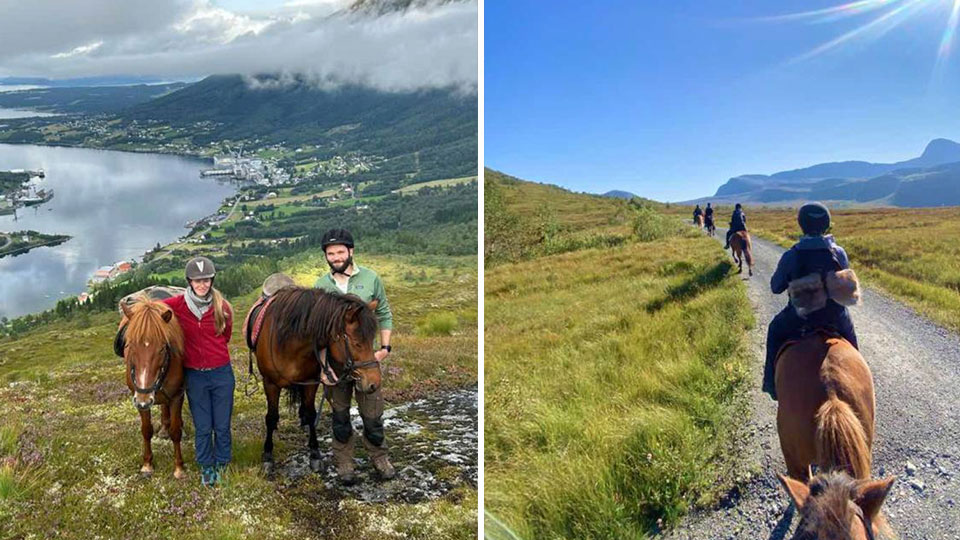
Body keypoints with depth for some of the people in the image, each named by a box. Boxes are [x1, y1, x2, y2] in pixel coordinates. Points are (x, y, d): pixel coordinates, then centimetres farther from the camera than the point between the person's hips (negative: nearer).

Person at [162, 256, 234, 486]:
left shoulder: (223, 307, -7)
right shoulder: (177, 304, -8)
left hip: (221, 373, 0)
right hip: (194, 375, 0)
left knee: (222, 425, 11)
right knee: (202, 427, 11)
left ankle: (221, 463, 32)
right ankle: (205, 466, 32)